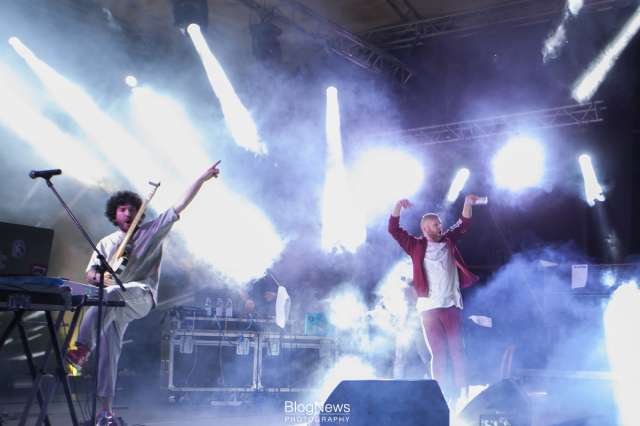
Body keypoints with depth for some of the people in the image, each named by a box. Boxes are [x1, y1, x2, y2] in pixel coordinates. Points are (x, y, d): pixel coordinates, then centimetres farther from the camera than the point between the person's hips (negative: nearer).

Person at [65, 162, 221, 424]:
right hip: (114, 304, 4)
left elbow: (181, 205, 2)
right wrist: (98, 277, -11)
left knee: (111, 294, -38)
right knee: (109, 351, -3)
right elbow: (90, 272, 15)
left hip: (142, 296, -4)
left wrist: (202, 178, -5)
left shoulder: (152, 230, 9)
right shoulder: (106, 243, 19)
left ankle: (83, 348, -36)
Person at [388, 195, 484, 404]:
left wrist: (467, 204, -1)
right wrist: (398, 206, -17)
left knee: (457, 349, 1)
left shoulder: (448, 241, 14)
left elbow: (463, 225, 15)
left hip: (451, 304, 3)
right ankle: (442, 395, 4)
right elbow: (394, 230, -2)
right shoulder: (416, 246, 4)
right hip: (429, 307, -2)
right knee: (438, 353, 0)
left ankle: (462, 393, 4)